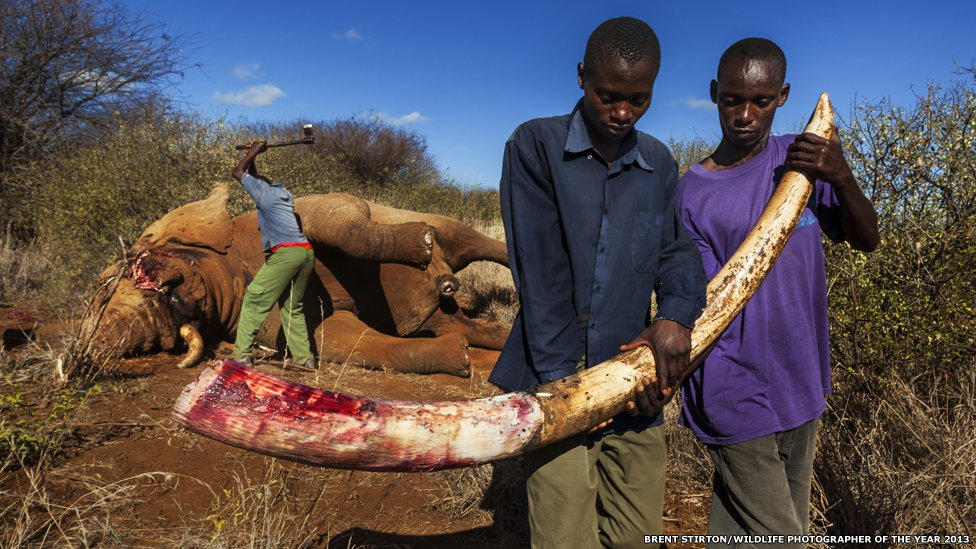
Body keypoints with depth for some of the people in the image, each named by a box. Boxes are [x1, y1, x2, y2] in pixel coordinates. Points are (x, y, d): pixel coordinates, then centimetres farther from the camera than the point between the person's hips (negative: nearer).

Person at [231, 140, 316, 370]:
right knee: (292, 307, 13)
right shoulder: (281, 192, 28)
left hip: (286, 253, -8)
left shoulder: (263, 190, 7)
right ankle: (304, 358, 8)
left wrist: (254, 151, 26)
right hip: (306, 253, 8)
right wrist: (253, 154, 40)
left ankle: (241, 355, -3)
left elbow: (237, 173, 20)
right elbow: (254, 176, 46)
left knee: (254, 300, -1)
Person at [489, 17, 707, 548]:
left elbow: (677, 247, 7)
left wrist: (677, 313, -15)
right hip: (555, 380, -4)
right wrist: (561, 376, -15)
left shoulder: (659, 163, 12)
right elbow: (539, 268, -11)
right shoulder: (536, 145, -4)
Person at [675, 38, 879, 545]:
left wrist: (842, 178, -14)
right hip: (739, 396, -4)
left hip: (801, 385, 5)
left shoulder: (801, 157, 4)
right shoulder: (692, 195, -10)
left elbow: (866, 240, 5)